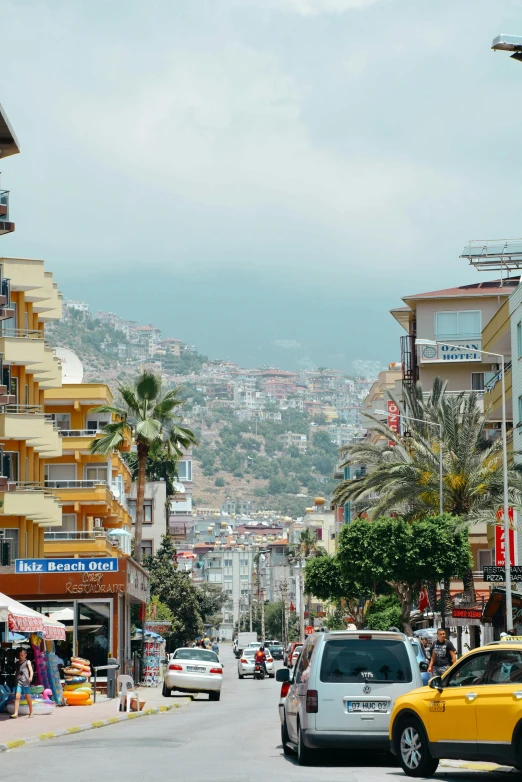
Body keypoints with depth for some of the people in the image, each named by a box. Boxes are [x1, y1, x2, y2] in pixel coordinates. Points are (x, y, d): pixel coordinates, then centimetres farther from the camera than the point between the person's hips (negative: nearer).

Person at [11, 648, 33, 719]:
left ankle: (31, 712, 16)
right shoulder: (17, 663, 17)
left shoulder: (27, 662, 4)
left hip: (26, 682, -3)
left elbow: (31, 670, -9)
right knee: (17, 697, -8)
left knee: (28, 697, 3)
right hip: (18, 682, 3)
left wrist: (31, 677, -26)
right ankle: (16, 713, -13)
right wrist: (16, 680, 23)